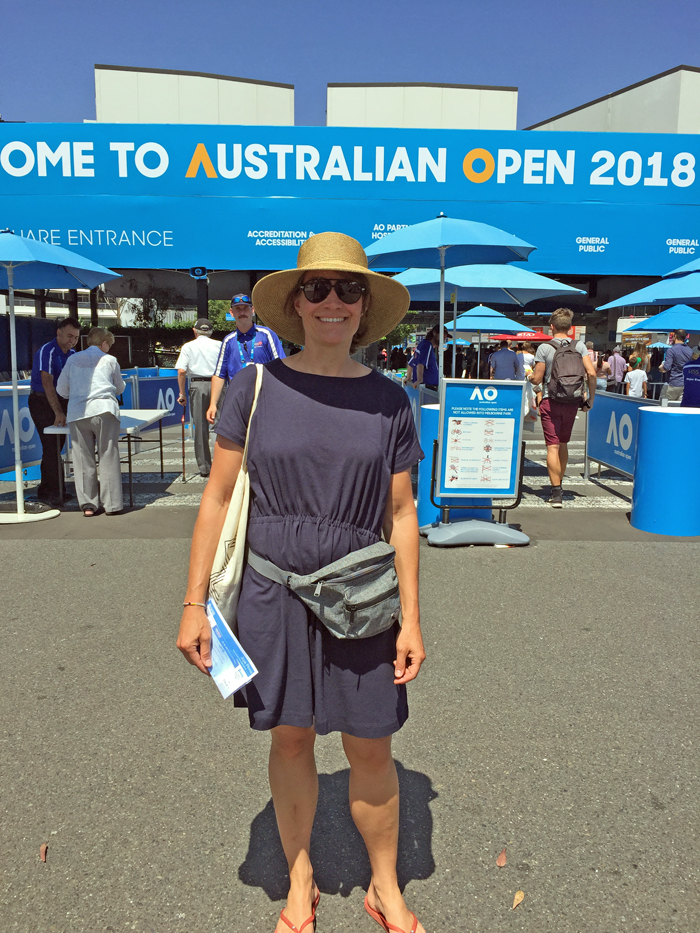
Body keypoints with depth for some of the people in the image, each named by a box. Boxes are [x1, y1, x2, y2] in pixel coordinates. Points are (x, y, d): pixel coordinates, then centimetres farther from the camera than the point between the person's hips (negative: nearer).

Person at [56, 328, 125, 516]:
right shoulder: (109, 360, 11)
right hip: (104, 410, -2)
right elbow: (120, 388, 22)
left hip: (77, 414, 2)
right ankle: (112, 504, 2)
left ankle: (88, 505, 8)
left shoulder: (73, 359, 16)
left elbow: (61, 389, 17)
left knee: (83, 460, 6)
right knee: (108, 458, 1)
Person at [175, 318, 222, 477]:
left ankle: (204, 466, 9)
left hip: (197, 386, 0)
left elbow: (181, 371, -2)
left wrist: (182, 393, 4)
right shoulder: (219, 345, 9)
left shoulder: (188, 346, 8)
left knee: (200, 427, 5)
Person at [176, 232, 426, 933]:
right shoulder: (256, 387, -3)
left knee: (370, 748, 10)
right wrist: (194, 604, -3)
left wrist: (410, 616, 0)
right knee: (290, 738, 15)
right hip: (272, 596, 0)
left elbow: (401, 514, 2)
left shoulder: (387, 400, -1)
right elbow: (217, 499, -1)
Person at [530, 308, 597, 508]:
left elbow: (537, 379, -6)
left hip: (550, 402, -4)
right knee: (563, 444, 18)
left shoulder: (544, 348, -6)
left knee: (553, 446, -3)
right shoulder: (579, 345, 3)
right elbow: (591, 374, -5)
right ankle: (558, 486, 28)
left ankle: (556, 493, -8)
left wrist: (529, 377, 17)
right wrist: (590, 399, 5)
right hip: (571, 402, 4)